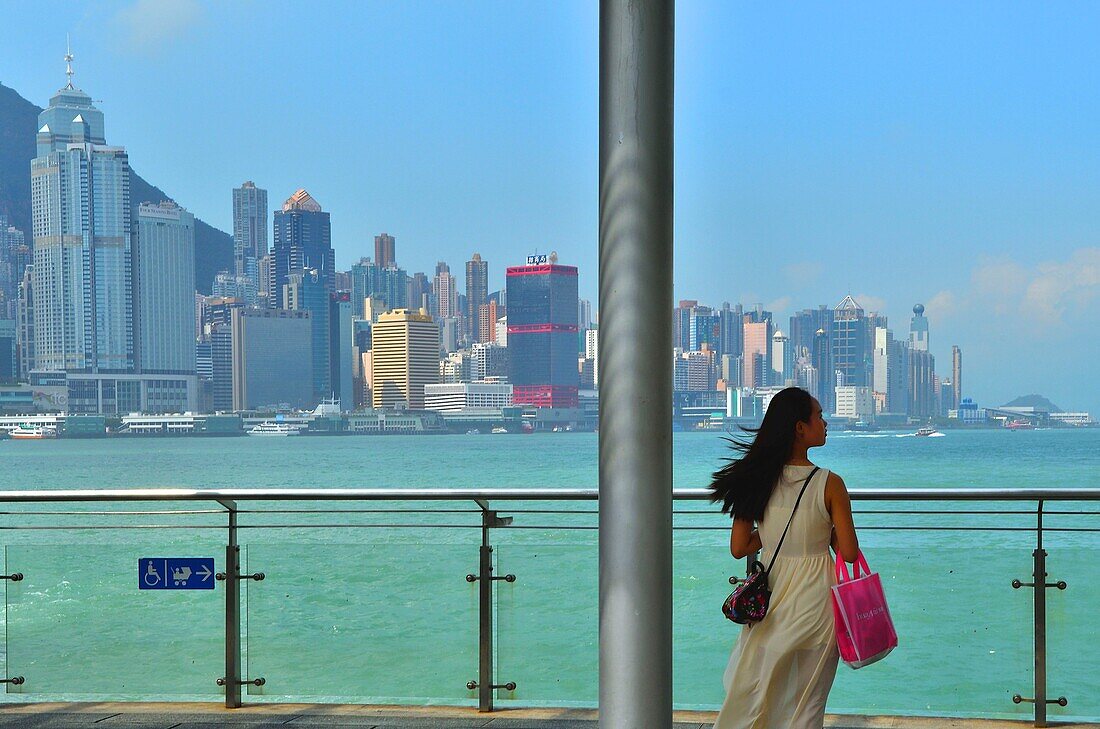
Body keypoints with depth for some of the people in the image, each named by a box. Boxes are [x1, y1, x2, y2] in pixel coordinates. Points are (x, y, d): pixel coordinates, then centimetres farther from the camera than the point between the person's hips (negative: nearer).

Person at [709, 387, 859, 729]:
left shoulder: (757, 479, -6)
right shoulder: (830, 484, -15)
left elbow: (738, 548, -3)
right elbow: (849, 552, -11)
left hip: (769, 597, 3)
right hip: (813, 600, -3)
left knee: (751, 700, 16)